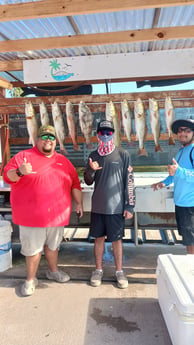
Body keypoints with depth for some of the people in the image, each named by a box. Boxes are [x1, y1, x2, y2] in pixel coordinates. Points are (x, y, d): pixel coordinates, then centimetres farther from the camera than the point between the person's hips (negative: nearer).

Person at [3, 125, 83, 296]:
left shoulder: (63, 161, 11)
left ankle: (53, 271, 42)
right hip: (31, 215, -3)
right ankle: (31, 279, 28)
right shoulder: (23, 156, -2)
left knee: (53, 245, 20)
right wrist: (20, 172, -29)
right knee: (33, 248, 8)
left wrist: (79, 202, 9)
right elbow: (7, 175, -8)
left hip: (57, 214, 4)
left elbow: (75, 183, 14)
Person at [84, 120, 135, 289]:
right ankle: (99, 270, 29)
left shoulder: (123, 155, -4)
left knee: (116, 239, 8)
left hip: (116, 207, -3)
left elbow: (129, 181, -5)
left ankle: (119, 271, 25)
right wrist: (91, 170, -13)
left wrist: (129, 206, -8)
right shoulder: (93, 155, 6)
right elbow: (88, 181, 9)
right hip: (98, 206, 3)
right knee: (99, 238, 12)